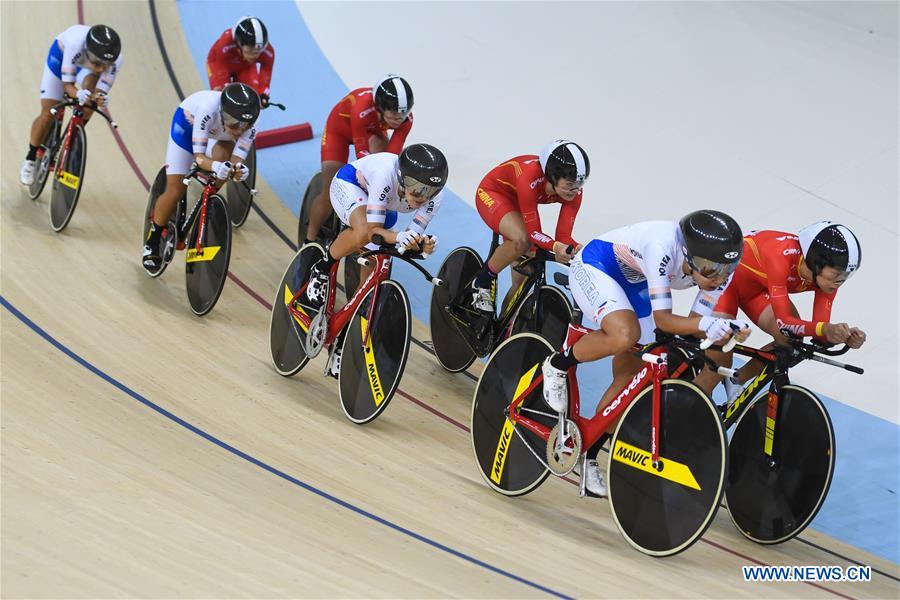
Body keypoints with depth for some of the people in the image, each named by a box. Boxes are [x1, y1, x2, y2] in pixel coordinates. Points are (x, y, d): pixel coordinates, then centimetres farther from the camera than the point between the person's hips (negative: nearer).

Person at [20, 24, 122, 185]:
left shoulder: (115, 59, -37)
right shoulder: (76, 43, -45)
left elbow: (101, 91, -32)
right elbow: (67, 84, -38)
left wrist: (99, 98, -55)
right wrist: (77, 94, -59)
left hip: (85, 64, 2)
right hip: (61, 54, -2)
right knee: (48, 114, -7)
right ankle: (30, 160, 18)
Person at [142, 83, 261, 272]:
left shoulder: (249, 125, -36)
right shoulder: (209, 109, -45)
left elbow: (237, 160, -34)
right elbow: (198, 156, -41)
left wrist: (238, 170, -58)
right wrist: (215, 166, -62)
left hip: (219, 135, 3)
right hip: (188, 119, -3)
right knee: (176, 190, -11)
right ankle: (152, 242, 14)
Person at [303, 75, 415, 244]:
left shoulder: (405, 118, -33)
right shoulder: (363, 109, -44)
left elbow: (393, 156, -30)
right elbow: (362, 153, -37)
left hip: (372, 130, 3)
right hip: (340, 129, -3)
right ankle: (310, 241, 16)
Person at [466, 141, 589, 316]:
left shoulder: (573, 191, -25)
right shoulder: (530, 179, -42)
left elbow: (564, 236, -25)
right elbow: (534, 233, -38)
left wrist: (579, 249, -46)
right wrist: (555, 247, -56)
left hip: (516, 203, 6)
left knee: (524, 279, 1)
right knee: (522, 239, -35)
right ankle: (482, 283, -12)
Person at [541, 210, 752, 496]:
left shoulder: (719, 269, -20)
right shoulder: (664, 247, -39)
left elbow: (694, 322, -13)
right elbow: (662, 318, -37)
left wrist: (725, 331, -34)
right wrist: (706, 325, -53)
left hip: (633, 285, 7)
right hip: (593, 265, -7)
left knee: (631, 378, 2)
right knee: (626, 335, -35)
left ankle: (589, 456, 17)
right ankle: (558, 364, -7)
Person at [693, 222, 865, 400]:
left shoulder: (827, 274, -22)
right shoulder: (782, 256, -42)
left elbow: (821, 325, -21)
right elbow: (783, 322, -43)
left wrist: (843, 336, -42)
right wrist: (825, 328, -57)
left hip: (756, 286, 6)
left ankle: (736, 382, 11)